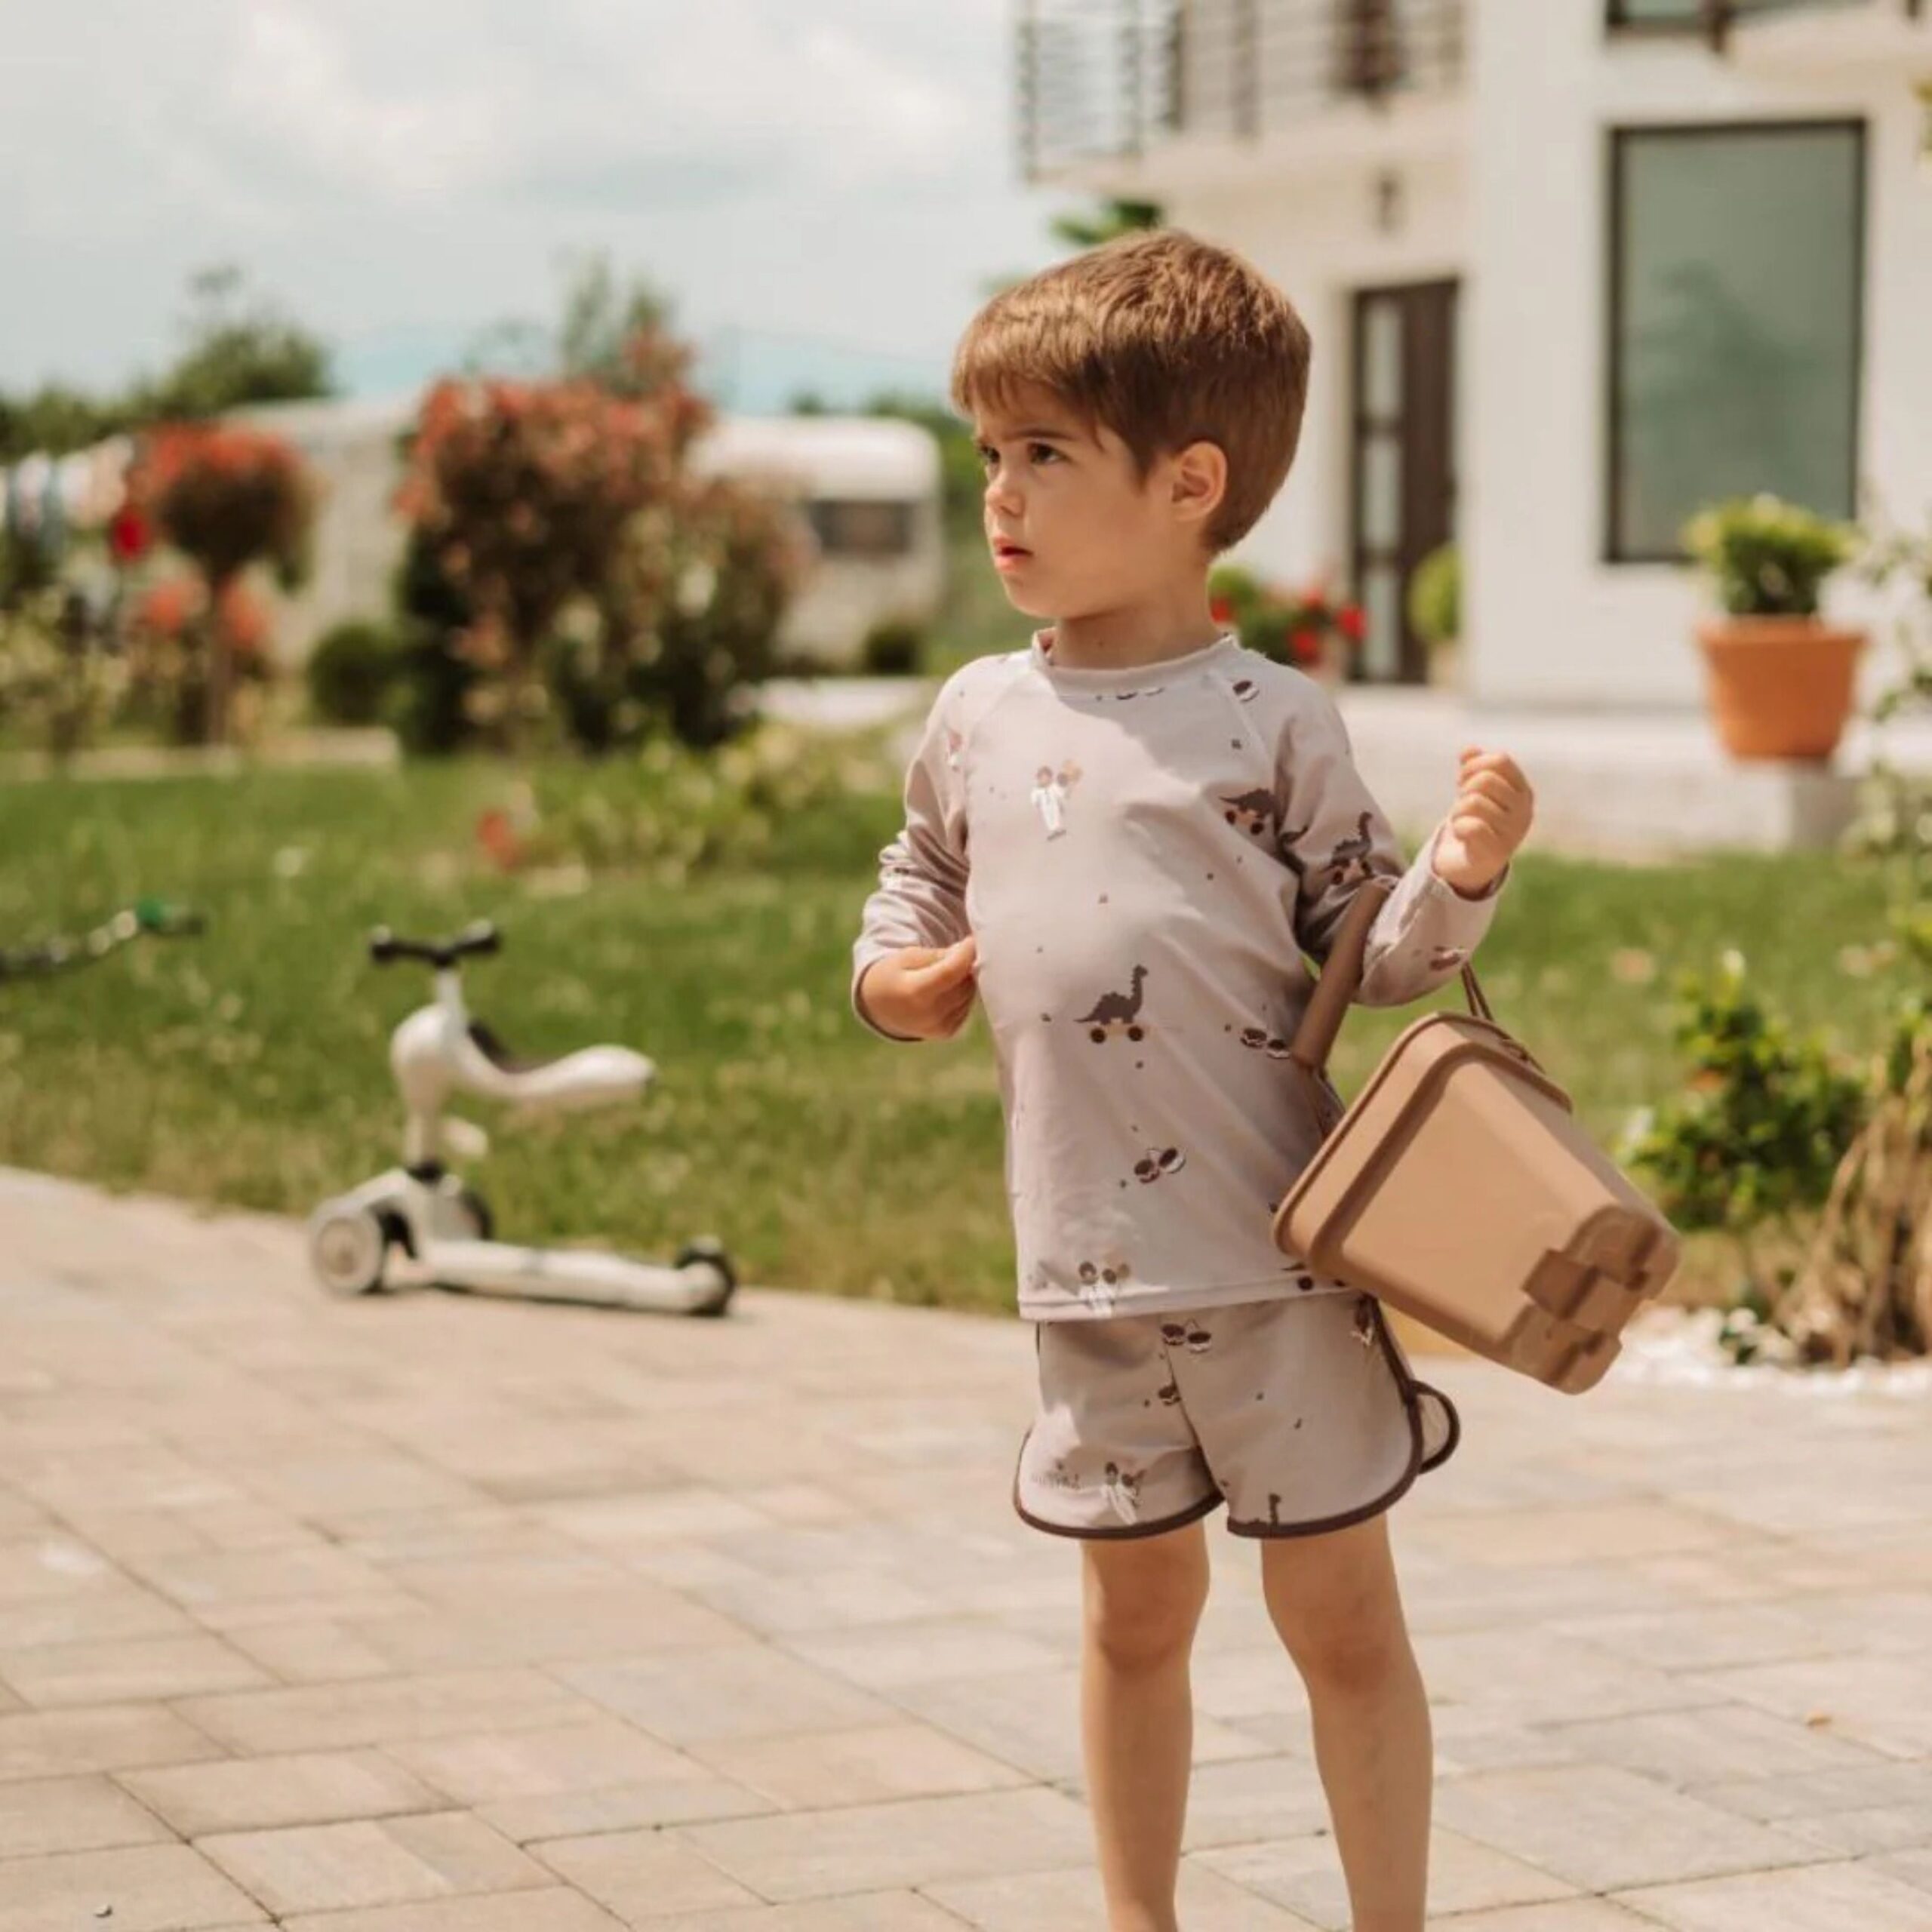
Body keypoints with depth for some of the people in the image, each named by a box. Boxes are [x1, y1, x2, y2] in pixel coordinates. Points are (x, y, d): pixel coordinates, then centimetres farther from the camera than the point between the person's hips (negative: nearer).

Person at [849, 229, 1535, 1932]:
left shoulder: (1272, 720, -6)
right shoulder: (979, 718, 5)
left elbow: (1369, 954, -2)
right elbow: (924, 874, 21)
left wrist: (1463, 875, -20)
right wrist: (892, 973, 1)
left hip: (1280, 1255, -4)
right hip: (1087, 1271, 4)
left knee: (1340, 1615, 5)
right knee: (1136, 1613, 18)